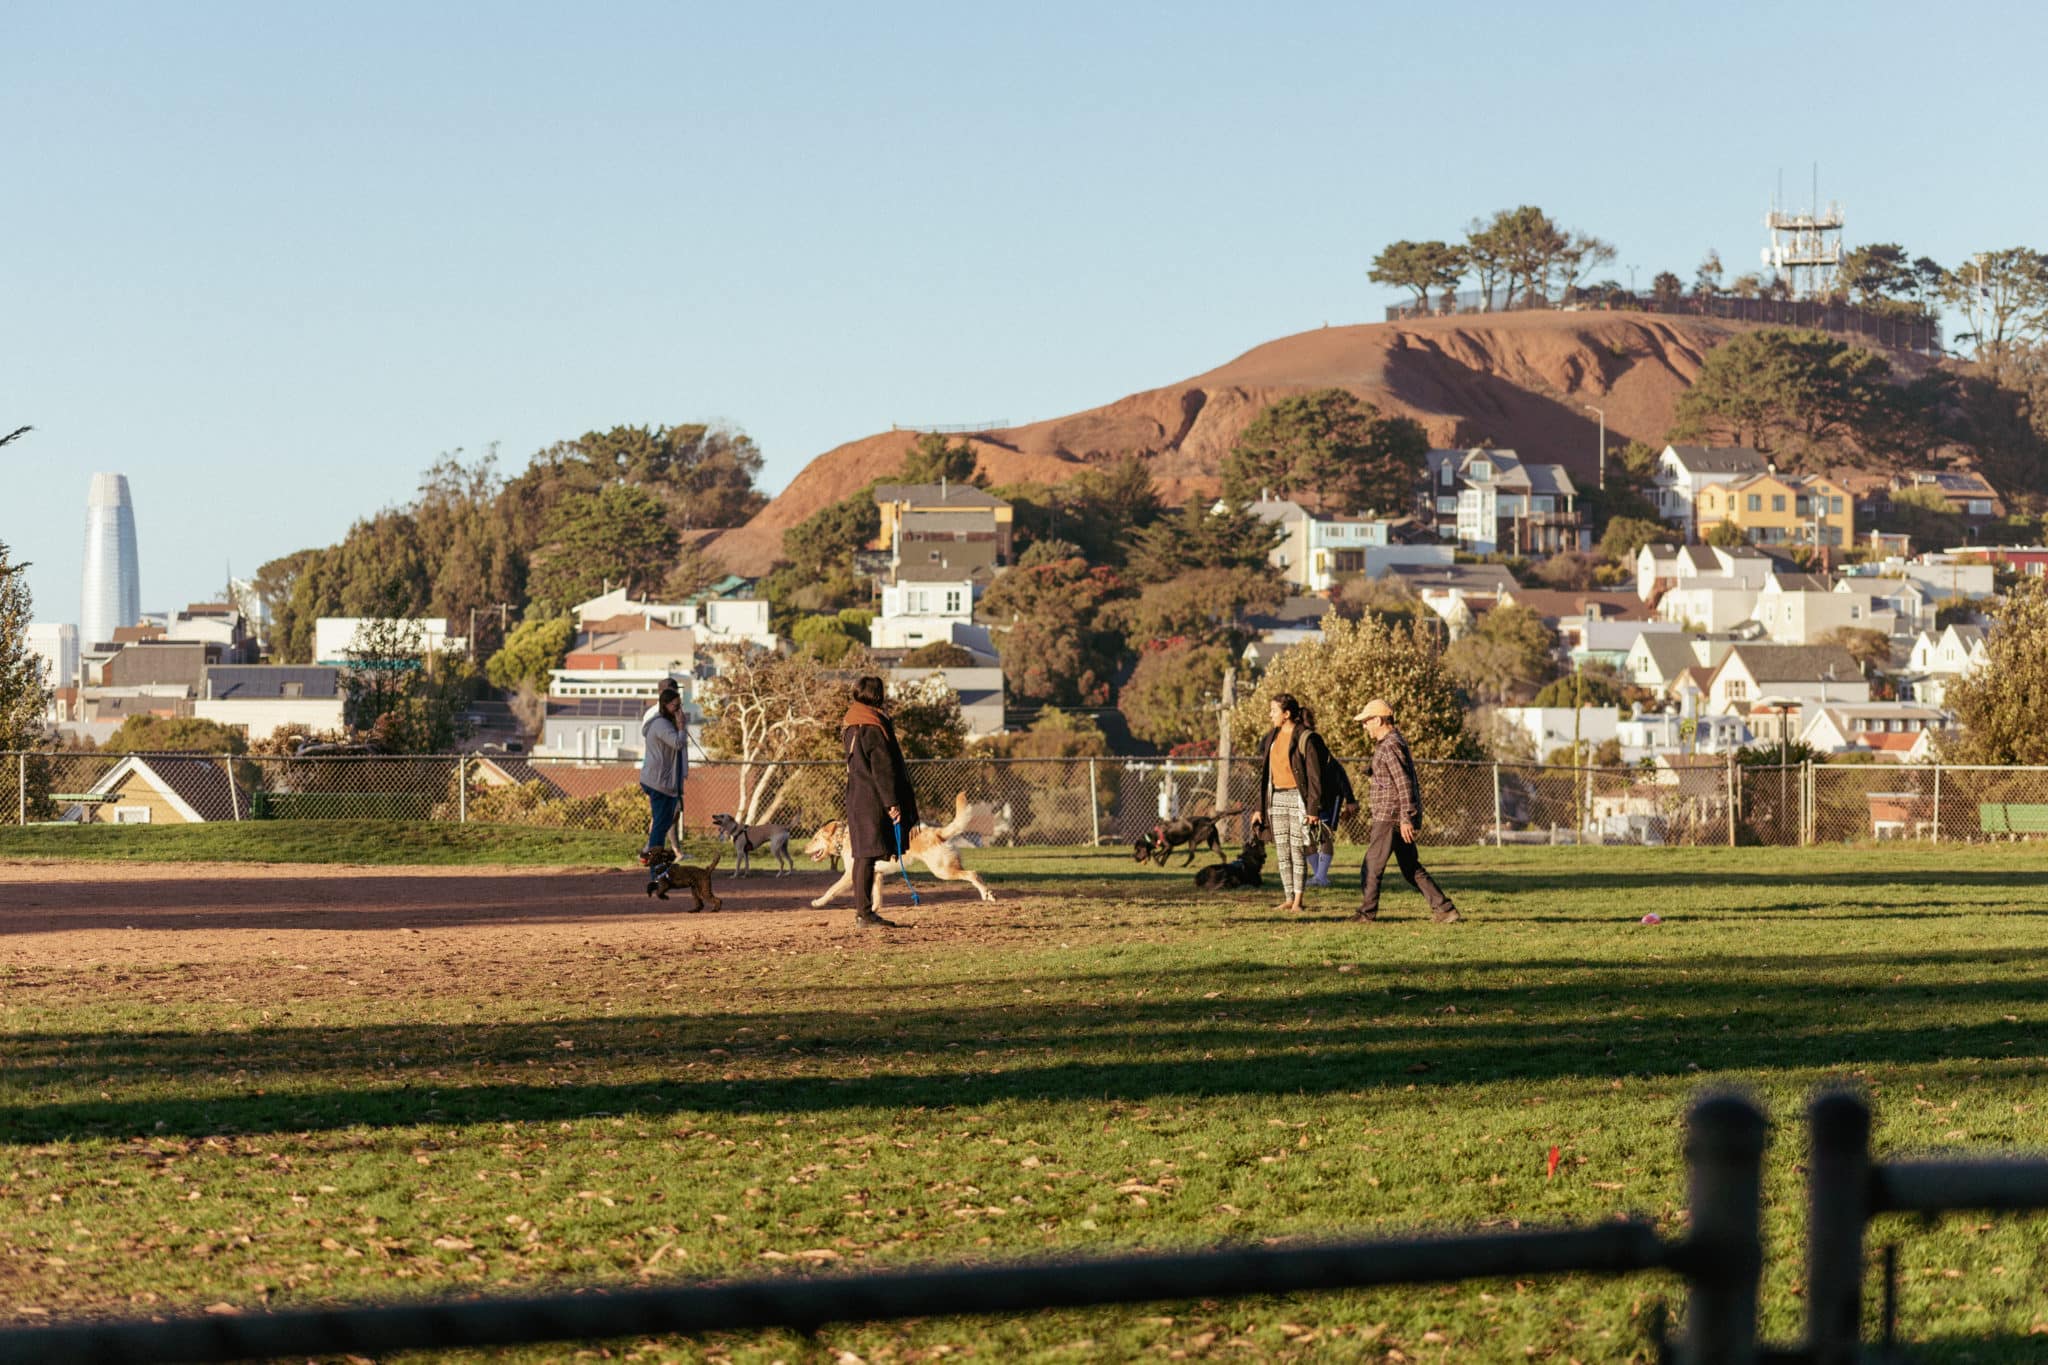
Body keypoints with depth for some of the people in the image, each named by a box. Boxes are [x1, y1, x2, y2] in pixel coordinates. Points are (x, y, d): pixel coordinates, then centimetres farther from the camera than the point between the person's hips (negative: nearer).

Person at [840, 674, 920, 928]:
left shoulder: (851, 727, 15)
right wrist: (892, 802, -17)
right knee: (868, 854, -9)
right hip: (872, 800, -9)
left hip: (857, 798, 10)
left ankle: (862, 911, 13)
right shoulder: (872, 728, -14)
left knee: (863, 855, 11)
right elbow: (882, 768, -17)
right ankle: (865, 912, -11)